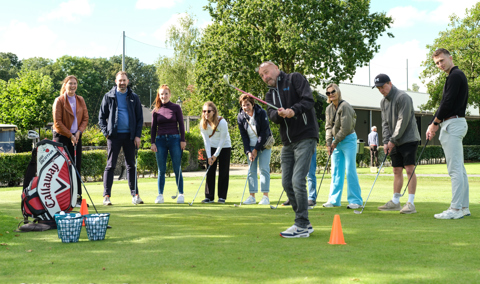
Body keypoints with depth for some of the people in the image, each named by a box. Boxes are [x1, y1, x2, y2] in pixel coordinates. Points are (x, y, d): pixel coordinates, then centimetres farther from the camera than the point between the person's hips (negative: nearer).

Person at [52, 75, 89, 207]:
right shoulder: (59, 101, -5)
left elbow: (85, 118, 9)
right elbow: (57, 122, -9)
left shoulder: (80, 100, 9)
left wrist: (79, 131, -7)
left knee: (77, 166, 2)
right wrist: (70, 135, -11)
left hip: (76, 136, 4)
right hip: (61, 137, -4)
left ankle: (77, 197, 5)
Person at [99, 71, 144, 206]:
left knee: (131, 165, 7)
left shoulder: (134, 97, 9)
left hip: (130, 136, 2)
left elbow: (140, 118, 10)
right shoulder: (109, 96, 5)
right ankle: (106, 196, 0)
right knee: (110, 165, -2)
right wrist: (106, 132, -5)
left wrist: (138, 135, 0)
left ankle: (135, 194, 10)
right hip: (114, 135, -2)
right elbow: (101, 116, 8)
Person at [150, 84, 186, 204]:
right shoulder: (156, 110, 8)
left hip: (174, 139, -2)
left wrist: (183, 140, -2)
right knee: (161, 170, 4)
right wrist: (152, 142, 3)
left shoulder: (176, 108, 3)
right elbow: (153, 127, 10)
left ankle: (181, 194, 7)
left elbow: (181, 124, 4)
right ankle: (160, 195, 9)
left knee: (177, 169, 0)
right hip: (160, 140, 2)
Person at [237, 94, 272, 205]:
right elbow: (244, 136, -3)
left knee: (264, 168, -9)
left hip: (264, 145, -3)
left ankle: (265, 196, -8)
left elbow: (264, 133, -16)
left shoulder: (261, 113, -16)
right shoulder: (240, 117, -6)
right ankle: (252, 196, 1)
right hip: (250, 146, 3)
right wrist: (248, 152, -12)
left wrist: (256, 149, -16)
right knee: (251, 170, 0)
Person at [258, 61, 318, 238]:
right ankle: (304, 224, 17)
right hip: (287, 142, 8)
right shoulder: (270, 94, 18)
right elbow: (271, 115, 1)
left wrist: (293, 110, -27)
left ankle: (302, 226, -9)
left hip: (305, 138, -8)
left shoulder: (295, 79, 1)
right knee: (287, 183, 6)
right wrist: (279, 114, -21)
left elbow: (309, 100, -12)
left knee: (298, 181, -15)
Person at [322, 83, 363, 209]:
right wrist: (329, 143, -4)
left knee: (350, 170, -7)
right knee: (336, 171, 7)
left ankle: (356, 200, -3)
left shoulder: (345, 107, -15)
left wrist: (335, 143, -12)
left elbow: (345, 128, -18)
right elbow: (328, 126, 7)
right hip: (336, 142, 7)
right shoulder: (329, 109, 8)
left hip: (348, 140, -7)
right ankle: (334, 200, 11)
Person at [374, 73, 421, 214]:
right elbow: (385, 123, 12)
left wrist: (393, 140, -16)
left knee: (409, 169, -11)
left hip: (408, 139, -7)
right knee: (397, 171, 9)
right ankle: (395, 202, 14)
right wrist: (386, 141, -1)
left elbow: (403, 121, -18)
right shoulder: (383, 102, 12)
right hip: (395, 142, 8)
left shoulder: (403, 97, -13)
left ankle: (411, 203, -12)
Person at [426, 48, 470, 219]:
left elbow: (448, 104, -19)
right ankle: (463, 207, 13)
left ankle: (456, 209, -11)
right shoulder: (455, 76, 21)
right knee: (459, 169, 10)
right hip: (455, 124, 11)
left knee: (455, 169, -11)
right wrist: (432, 125, 14)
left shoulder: (455, 76, -11)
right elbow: (445, 104, 21)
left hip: (452, 124, -11)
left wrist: (435, 123, -7)